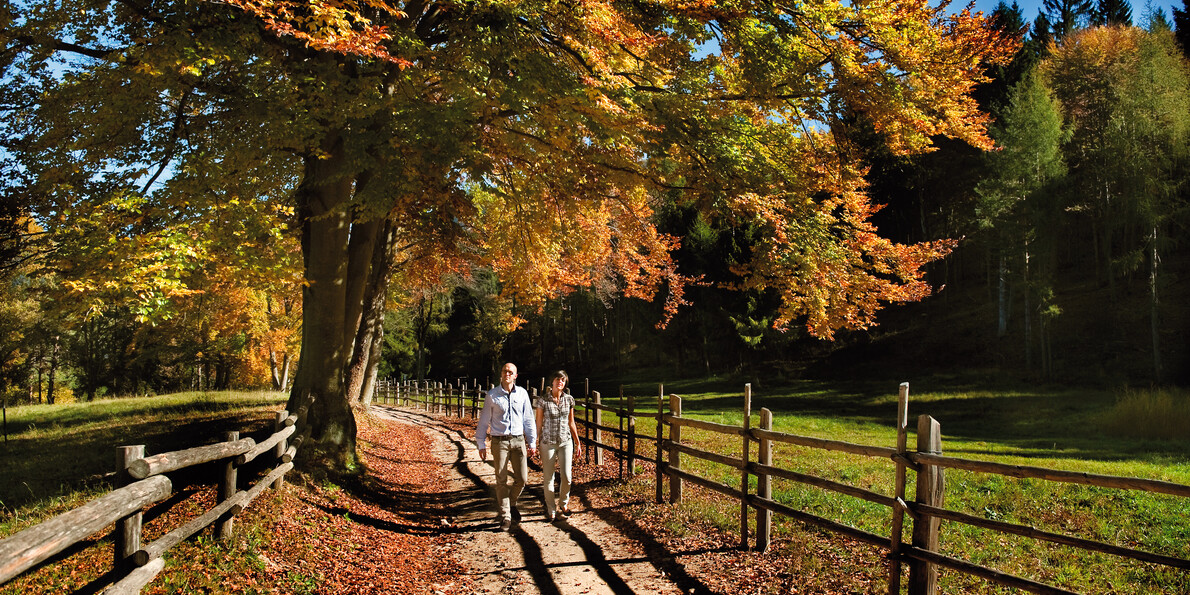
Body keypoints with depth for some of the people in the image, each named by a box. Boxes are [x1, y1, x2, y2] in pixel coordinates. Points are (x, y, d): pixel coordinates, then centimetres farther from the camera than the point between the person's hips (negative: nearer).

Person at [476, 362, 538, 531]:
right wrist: (481, 444, 3)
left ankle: (511, 502, 29)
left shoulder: (522, 394, 6)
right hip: (499, 441, -2)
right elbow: (484, 421, 4)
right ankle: (505, 516, 10)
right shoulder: (492, 395, 0)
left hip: (518, 440, 2)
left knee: (522, 478, 1)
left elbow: (528, 420, 12)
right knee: (501, 480, 0)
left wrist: (532, 442, 9)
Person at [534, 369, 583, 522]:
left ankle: (564, 503, 25)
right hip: (548, 442, -2)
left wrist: (578, 443, 12)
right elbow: (539, 423, -1)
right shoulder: (543, 400, -6)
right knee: (548, 478, 2)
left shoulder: (569, 399, 3)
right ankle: (551, 510, 19)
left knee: (566, 476, -1)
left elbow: (571, 423, 11)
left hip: (566, 441, 2)